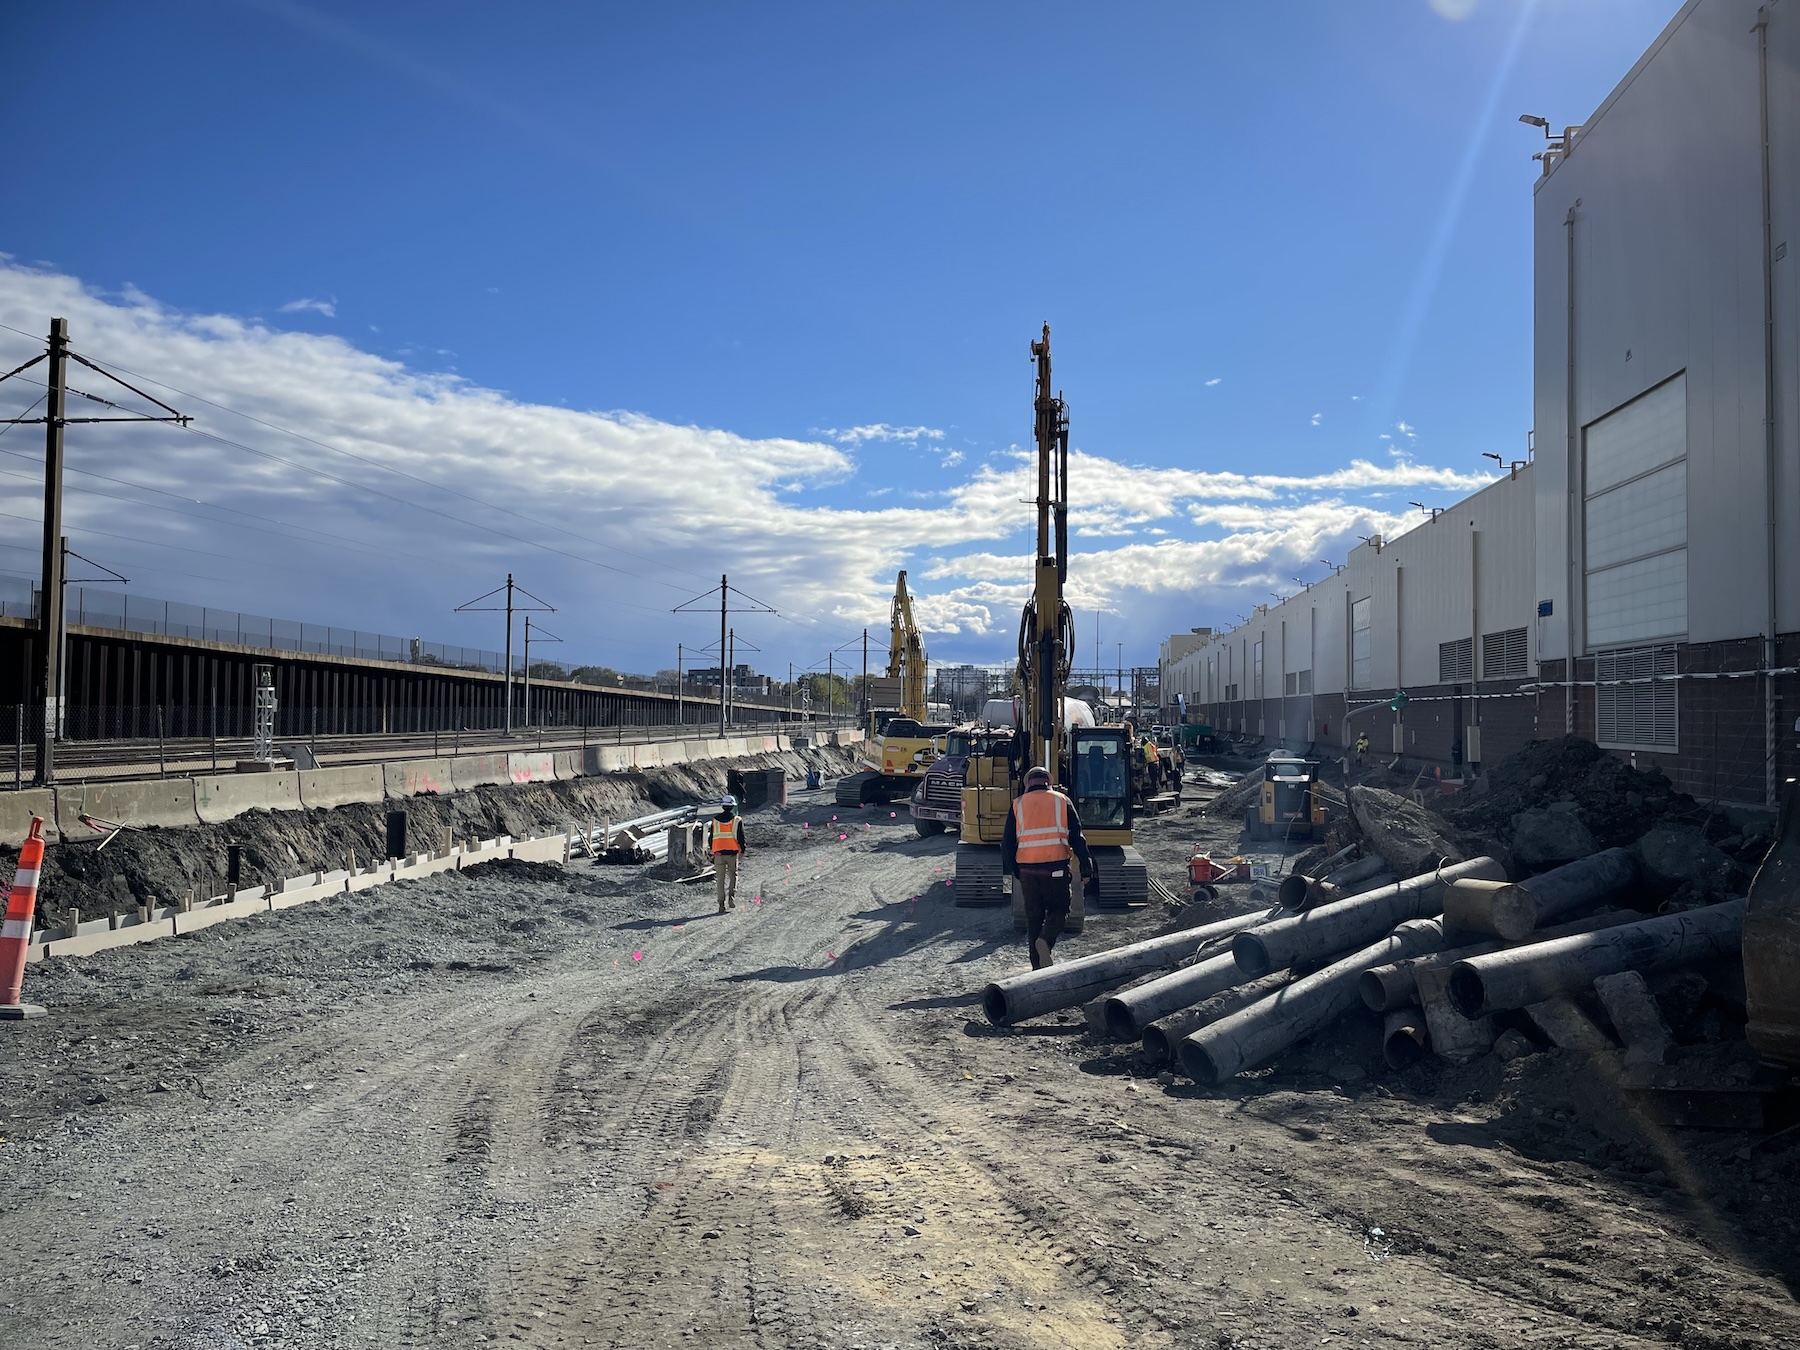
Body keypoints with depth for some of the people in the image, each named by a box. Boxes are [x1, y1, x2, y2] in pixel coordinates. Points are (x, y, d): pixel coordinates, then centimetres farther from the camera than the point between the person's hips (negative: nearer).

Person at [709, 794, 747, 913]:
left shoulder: (715, 820, 3)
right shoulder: (737, 820, -3)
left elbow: (711, 837, 8)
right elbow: (741, 837, -5)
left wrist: (713, 850, 21)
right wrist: (743, 850, 6)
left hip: (718, 853, 1)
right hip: (732, 853, -1)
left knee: (720, 879, 6)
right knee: (733, 875, 15)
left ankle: (721, 903, 3)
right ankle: (731, 896, -5)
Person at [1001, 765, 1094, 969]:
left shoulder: (1018, 805, 7)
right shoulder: (1062, 801, 5)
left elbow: (1007, 842, 7)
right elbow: (1077, 837, 3)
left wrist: (1014, 869, 18)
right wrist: (1086, 869, 5)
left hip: (1027, 868, 2)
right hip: (1056, 867, -2)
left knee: (1033, 915, 11)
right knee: (1058, 910, 13)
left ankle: (1038, 965, 12)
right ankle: (1046, 940, -16)